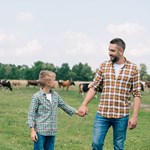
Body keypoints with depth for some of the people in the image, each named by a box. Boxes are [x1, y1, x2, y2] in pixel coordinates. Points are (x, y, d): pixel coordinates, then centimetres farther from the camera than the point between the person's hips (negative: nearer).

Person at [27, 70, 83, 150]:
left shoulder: (55, 95, 9)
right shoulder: (37, 96, -10)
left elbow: (64, 106, 25)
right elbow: (31, 114, -9)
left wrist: (77, 112, 27)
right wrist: (32, 131, -14)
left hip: (52, 132, 6)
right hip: (40, 132, -6)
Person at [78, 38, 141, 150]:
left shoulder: (133, 69, -1)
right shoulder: (103, 66, 6)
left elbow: (137, 94, -2)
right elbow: (94, 87, 5)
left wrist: (135, 116, -8)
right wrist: (84, 105, -7)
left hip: (121, 116, -2)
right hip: (102, 114, 2)